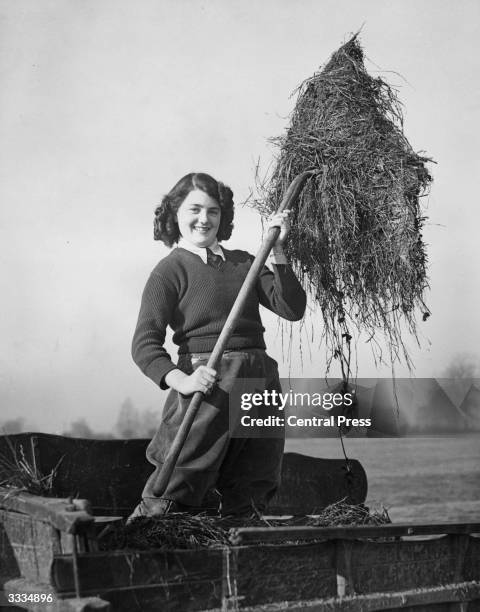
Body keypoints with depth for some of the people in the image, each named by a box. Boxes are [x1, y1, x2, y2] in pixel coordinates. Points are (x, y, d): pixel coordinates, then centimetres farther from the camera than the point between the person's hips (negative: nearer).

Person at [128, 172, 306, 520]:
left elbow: (292, 308, 6)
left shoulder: (243, 262, 17)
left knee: (248, 506, 11)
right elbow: (145, 344, -10)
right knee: (170, 498, -10)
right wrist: (181, 380, -27)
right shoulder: (170, 270, 0)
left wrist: (277, 250, -2)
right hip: (207, 385, -5)